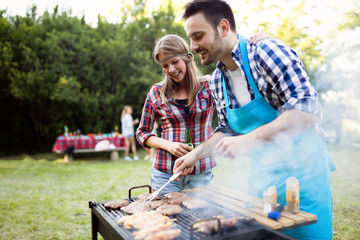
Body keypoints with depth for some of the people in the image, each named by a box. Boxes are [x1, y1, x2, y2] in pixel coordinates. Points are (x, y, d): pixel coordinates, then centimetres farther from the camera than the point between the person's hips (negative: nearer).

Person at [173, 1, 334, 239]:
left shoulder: (267, 52, -17)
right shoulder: (217, 81, 4)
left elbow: (308, 110, -25)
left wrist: (248, 140, -29)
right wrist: (195, 154, 2)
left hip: (301, 172, -6)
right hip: (261, 175, 6)